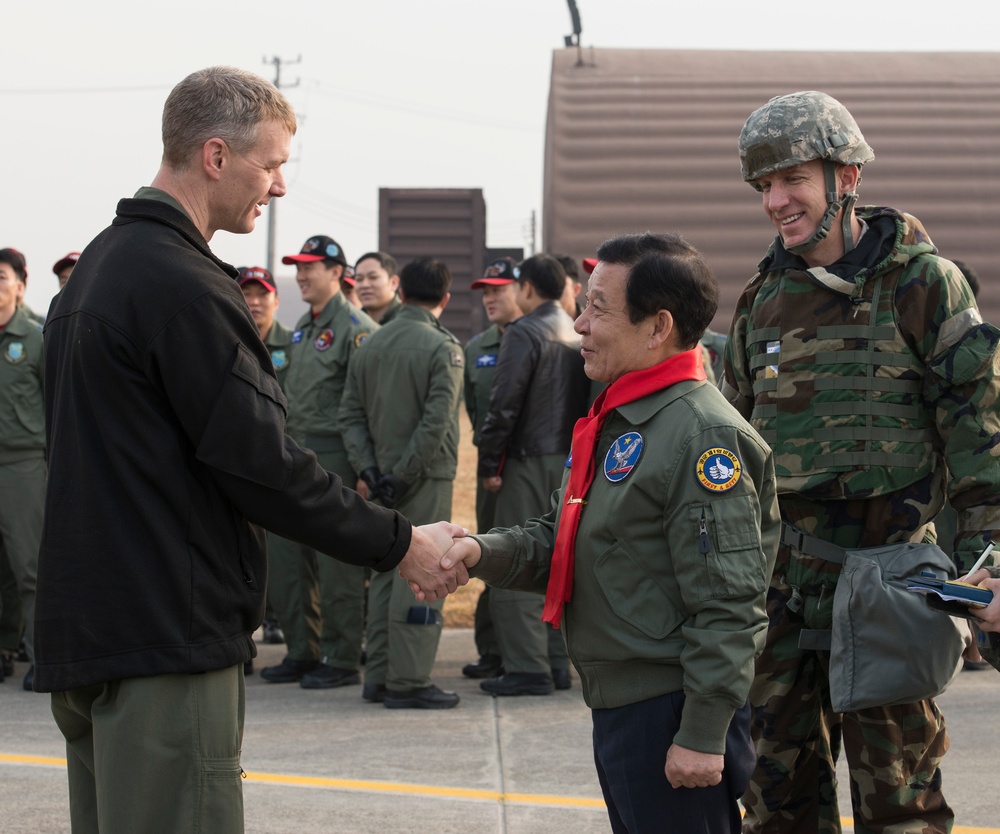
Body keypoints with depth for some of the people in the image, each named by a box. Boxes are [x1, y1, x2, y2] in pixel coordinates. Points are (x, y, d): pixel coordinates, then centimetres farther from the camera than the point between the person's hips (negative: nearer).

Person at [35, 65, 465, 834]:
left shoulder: (98, 267, 15)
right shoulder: (183, 287, -16)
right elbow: (260, 465, -17)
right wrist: (400, 545, -7)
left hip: (86, 623, 10)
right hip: (166, 629, -10)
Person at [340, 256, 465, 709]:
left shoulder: (370, 345, 8)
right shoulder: (442, 347, -10)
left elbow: (351, 413, 5)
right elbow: (436, 422, -18)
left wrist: (367, 468, 0)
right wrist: (404, 474, -13)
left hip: (382, 478, 6)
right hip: (425, 481, -6)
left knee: (384, 574, 12)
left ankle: (379, 676, 16)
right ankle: (408, 681, -4)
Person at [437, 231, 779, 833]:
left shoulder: (702, 433, -17)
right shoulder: (616, 423, 15)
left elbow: (726, 604, -21)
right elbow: (558, 541, 17)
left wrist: (702, 734, -22)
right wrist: (483, 552, -3)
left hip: (673, 715, -10)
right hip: (620, 709, 10)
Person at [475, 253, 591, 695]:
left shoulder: (524, 332, -11)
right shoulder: (577, 334, 11)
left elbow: (504, 404, -15)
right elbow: (587, 400, 13)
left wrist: (489, 463, -9)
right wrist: (576, 453, 16)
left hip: (530, 461, -8)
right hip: (571, 461, 8)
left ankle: (527, 667, -6)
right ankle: (557, 662, 16)